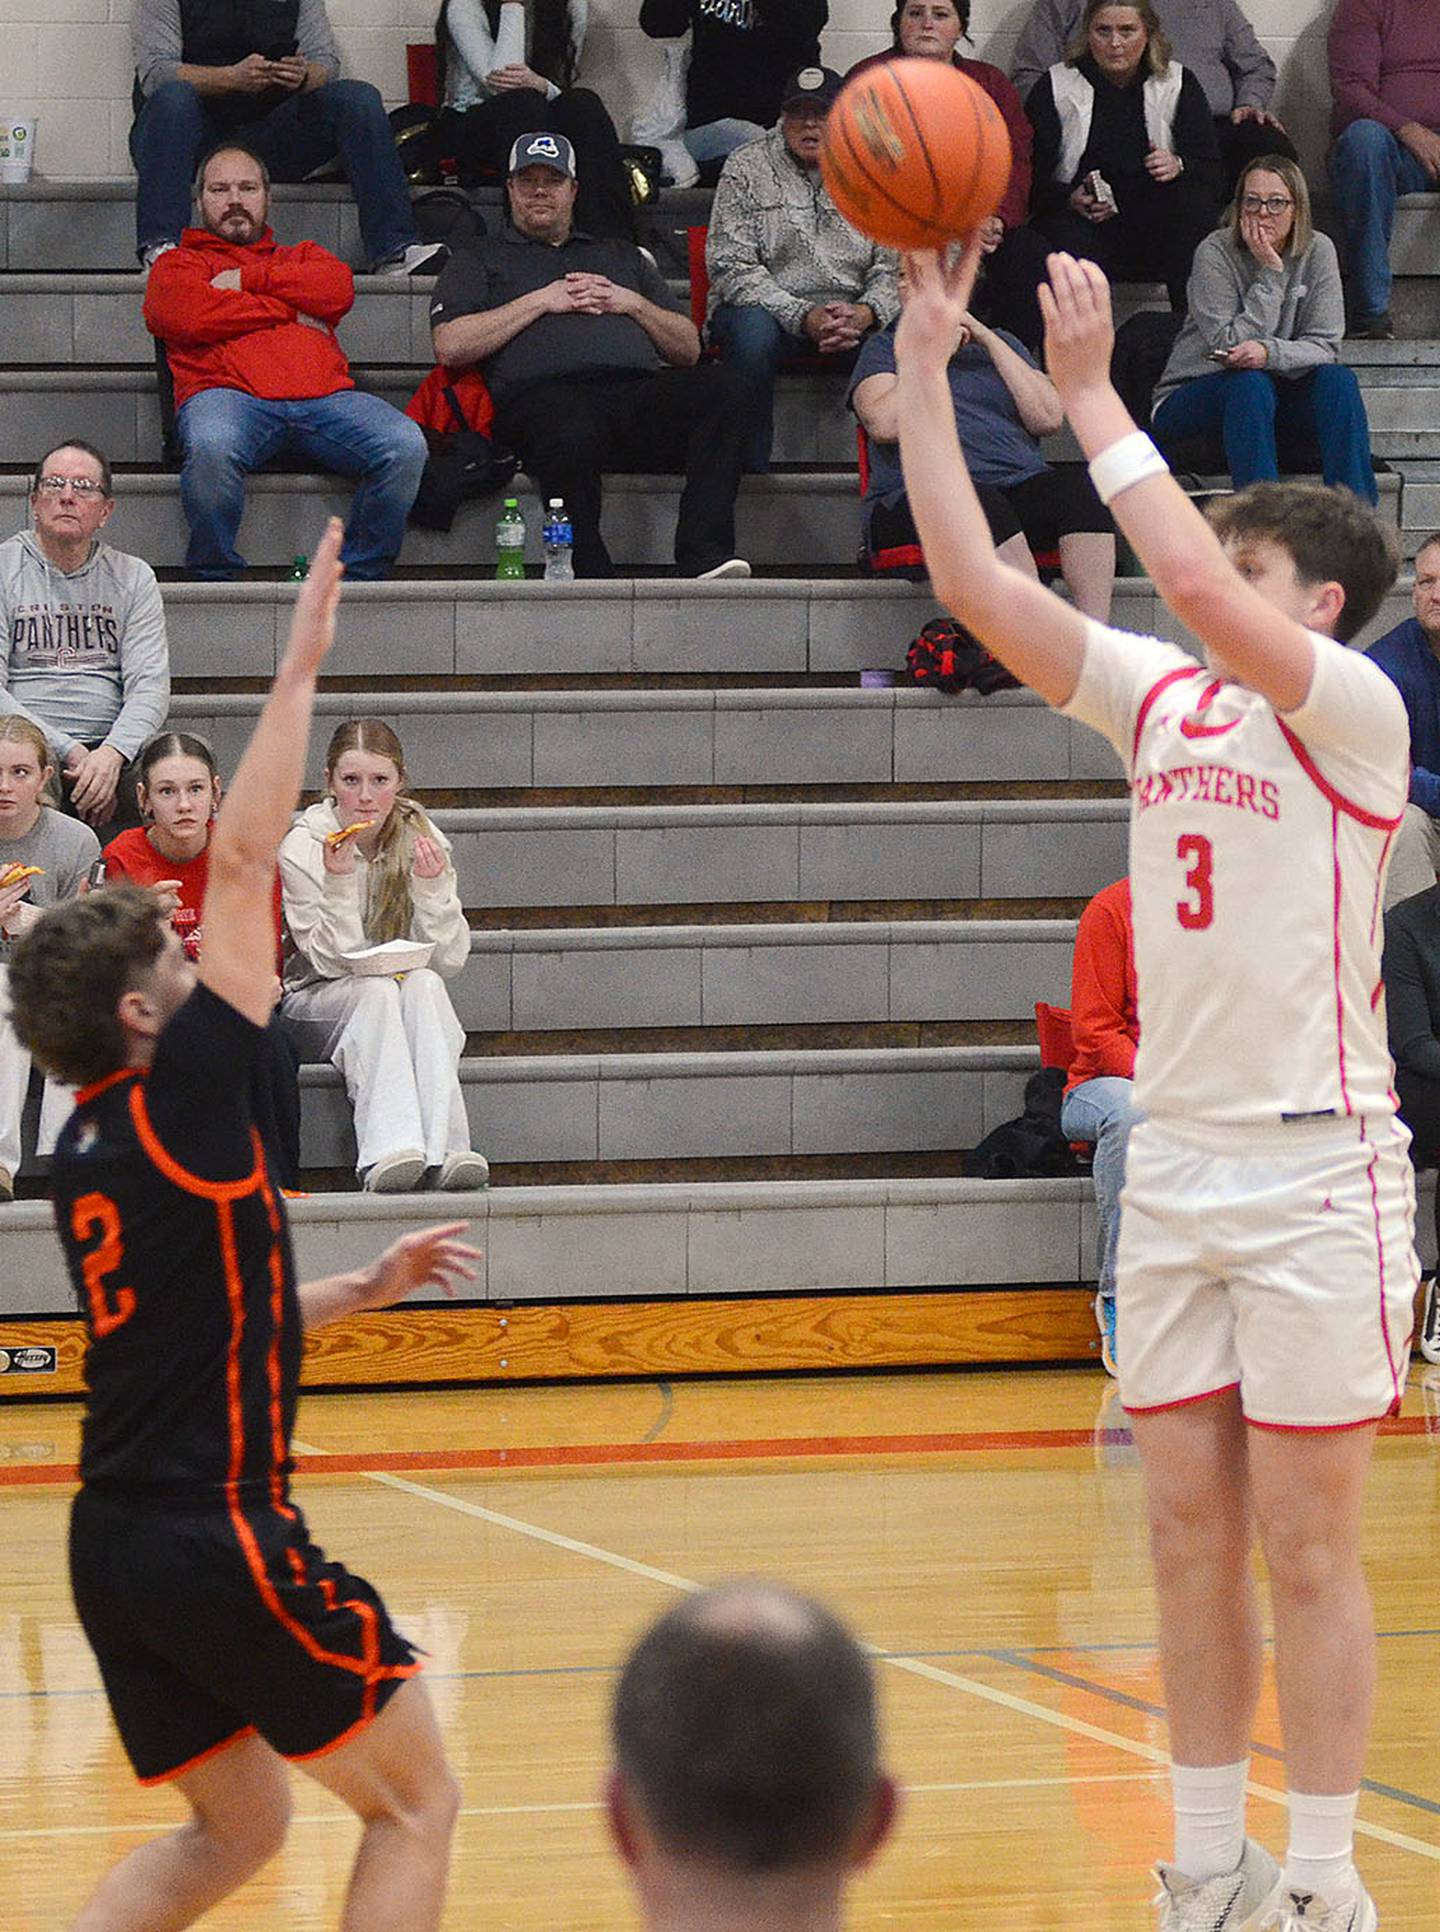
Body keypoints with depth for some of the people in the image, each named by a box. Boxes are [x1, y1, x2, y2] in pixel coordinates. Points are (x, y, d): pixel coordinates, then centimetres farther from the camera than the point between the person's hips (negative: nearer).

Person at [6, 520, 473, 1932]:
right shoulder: (183, 1100, -12)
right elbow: (244, 857, -12)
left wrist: (366, 1288, 22)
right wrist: (301, 664, -7)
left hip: (118, 1538, 9)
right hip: (219, 1537, -8)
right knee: (415, 1805, 5)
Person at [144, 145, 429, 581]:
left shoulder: (303, 256, 35)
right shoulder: (178, 264, 25)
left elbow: (337, 290, 11)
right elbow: (190, 316, 1)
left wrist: (249, 280, 8)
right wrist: (292, 312, 7)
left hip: (325, 395, 3)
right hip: (230, 392, -3)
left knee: (406, 447, -27)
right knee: (212, 447, -41)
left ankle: (359, 573, -15)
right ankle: (214, 575, -22)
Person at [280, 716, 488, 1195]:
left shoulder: (421, 838, -2)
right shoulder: (304, 847, -10)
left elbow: (448, 961, -6)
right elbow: (334, 961, -15)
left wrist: (431, 886, -22)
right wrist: (338, 880, -27)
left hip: (410, 1000, 2)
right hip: (318, 1004, -2)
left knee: (424, 983, -30)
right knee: (375, 990, -33)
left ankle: (446, 1149, -46)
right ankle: (388, 1151, -52)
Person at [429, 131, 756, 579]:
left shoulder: (621, 257, 36)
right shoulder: (482, 261, 26)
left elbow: (688, 349, 30)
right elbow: (450, 348, 7)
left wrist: (633, 304, 12)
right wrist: (541, 301, 6)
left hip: (640, 387, 4)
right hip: (544, 391, -4)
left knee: (726, 387, -29)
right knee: (570, 433, -43)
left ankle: (705, 558, -38)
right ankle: (591, 577, -37)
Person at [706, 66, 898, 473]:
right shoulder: (747, 168, 1)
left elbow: (894, 266, 4)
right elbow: (731, 267, -8)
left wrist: (865, 313, -20)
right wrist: (803, 317, -21)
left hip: (851, 315, 2)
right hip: (770, 310, -2)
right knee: (753, 330, -37)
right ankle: (749, 472, -28)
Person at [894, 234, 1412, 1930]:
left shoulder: (1352, 708, -8)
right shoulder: (1159, 697, 10)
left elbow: (1196, 584, -25)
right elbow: (972, 581, 5)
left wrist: (1089, 392, -19)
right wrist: (925, 367, -1)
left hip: (1316, 1171, -6)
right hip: (1176, 1161, 7)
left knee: (1304, 1547, -3)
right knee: (1190, 1536, 8)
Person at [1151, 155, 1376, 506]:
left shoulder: (1317, 251, -4)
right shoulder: (1215, 253, -14)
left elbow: (1325, 347, -10)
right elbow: (1230, 346, -20)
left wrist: (1269, 353, -31)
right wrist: (1270, 273, -22)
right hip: (1192, 395, -3)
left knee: (1338, 381, -24)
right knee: (1251, 384, -34)